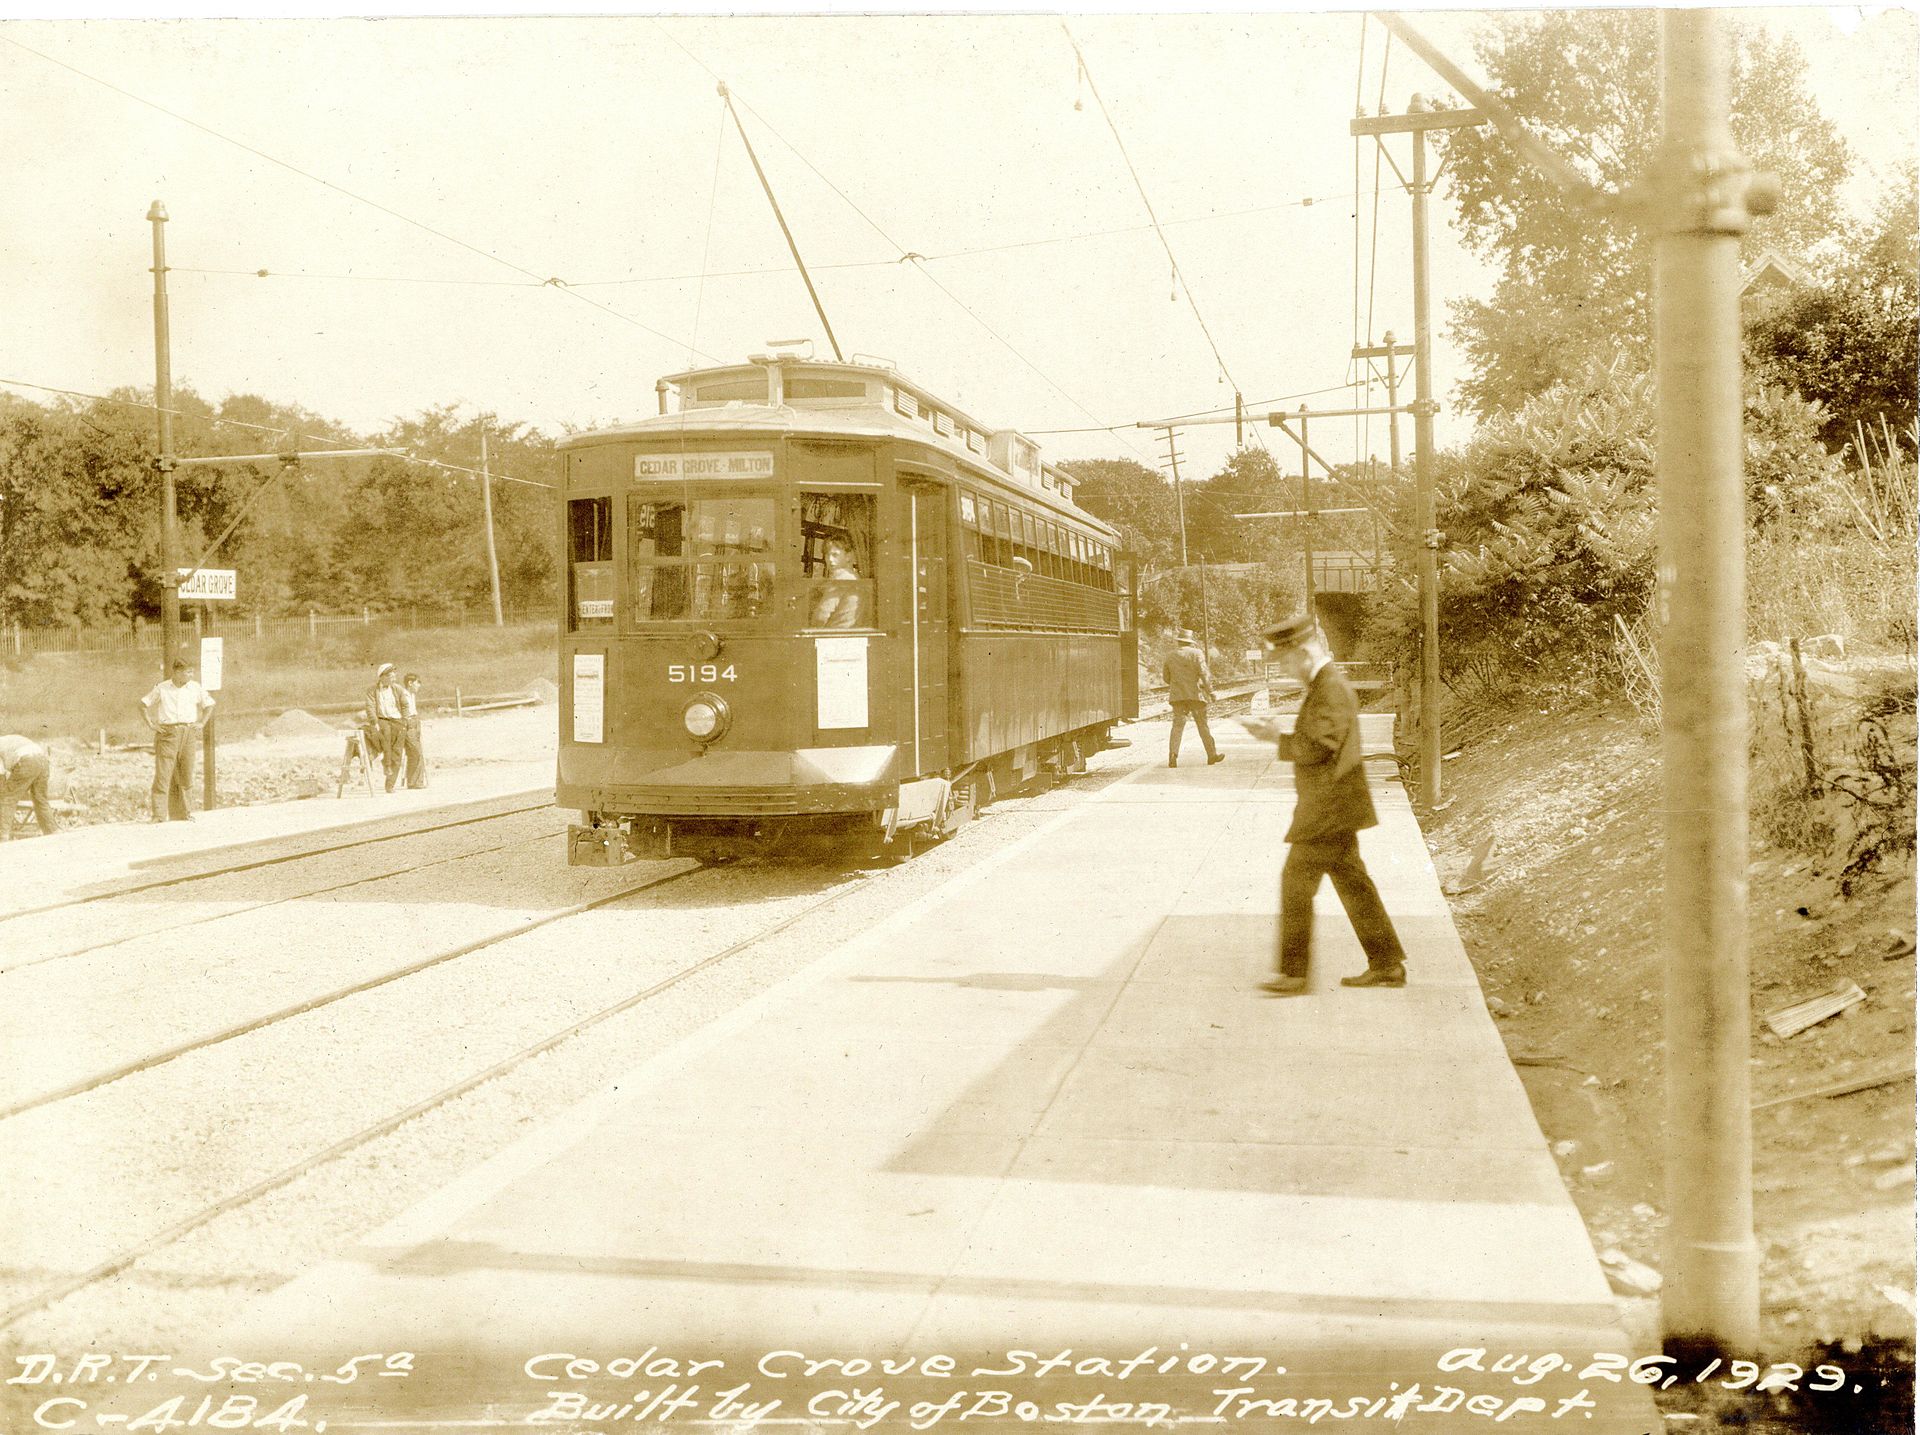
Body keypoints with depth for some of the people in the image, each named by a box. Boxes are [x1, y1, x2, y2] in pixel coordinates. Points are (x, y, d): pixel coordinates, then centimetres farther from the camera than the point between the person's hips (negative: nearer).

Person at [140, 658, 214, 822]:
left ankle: (180, 813, 18)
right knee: (163, 773, -8)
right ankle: (158, 814, -6)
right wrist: (150, 724, 0)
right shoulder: (162, 688, -1)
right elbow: (143, 704, 9)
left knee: (185, 775, 6)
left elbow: (209, 704, 21)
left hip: (187, 733, 3)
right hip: (167, 733, -3)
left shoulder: (195, 688, 6)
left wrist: (201, 722, 10)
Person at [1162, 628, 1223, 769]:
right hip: (1195, 694, -2)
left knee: (1177, 725, -1)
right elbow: (1204, 673, -13)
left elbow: (1166, 678, 13)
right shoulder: (1196, 653, -4)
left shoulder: (1170, 656, 6)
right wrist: (1210, 691, -9)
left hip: (1177, 695, 2)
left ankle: (1173, 756, -17)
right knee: (1203, 725, 8)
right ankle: (1212, 755, 17)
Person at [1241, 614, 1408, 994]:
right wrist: (1280, 735, 10)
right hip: (1333, 809, 11)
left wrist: (1278, 737, -17)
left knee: (1297, 881, -7)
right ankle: (1387, 965, 18)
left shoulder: (1330, 689, -18)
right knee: (1352, 882, 13)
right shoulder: (1326, 684, 15)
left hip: (1329, 809, -11)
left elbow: (1321, 748, -24)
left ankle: (1294, 972, -3)